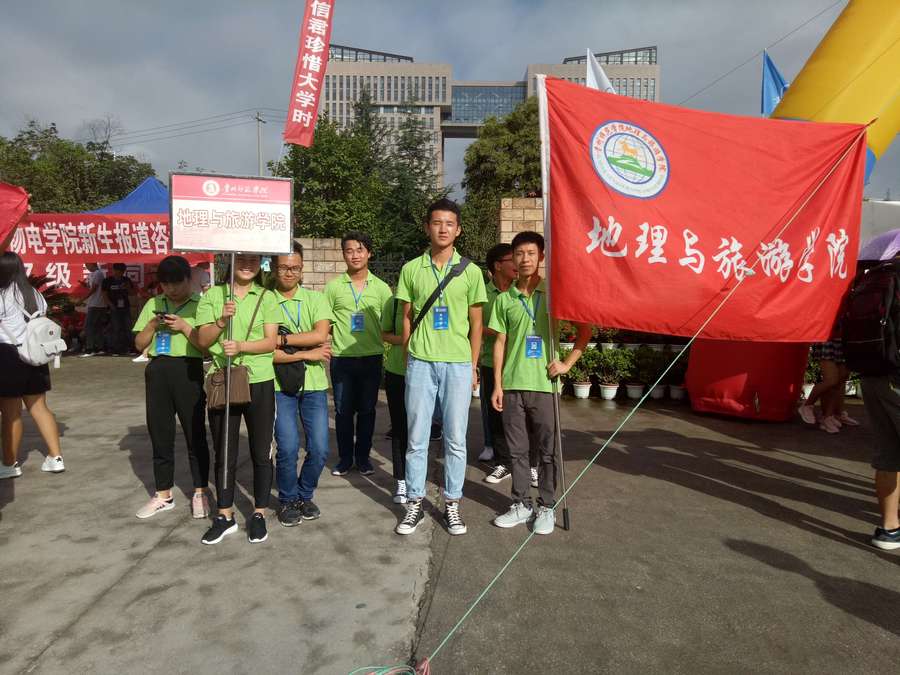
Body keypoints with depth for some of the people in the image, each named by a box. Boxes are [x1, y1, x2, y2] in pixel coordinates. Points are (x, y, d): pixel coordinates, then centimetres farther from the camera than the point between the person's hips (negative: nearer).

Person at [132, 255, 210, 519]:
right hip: (157, 371, 4)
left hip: (189, 371, -4)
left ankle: (200, 493, 17)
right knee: (159, 434, 11)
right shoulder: (152, 305, 13)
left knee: (195, 434, 3)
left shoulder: (200, 305, -1)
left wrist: (184, 326, -16)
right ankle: (163, 495, 24)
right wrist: (152, 325, -5)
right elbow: (139, 343, 11)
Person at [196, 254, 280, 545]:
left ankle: (259, 514, 23)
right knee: (224, 454, 10)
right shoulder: (212, 295, 5)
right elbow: (203, 341, 0)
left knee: (261, 453, 8)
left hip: (259, 383, -1)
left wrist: (241, 346, -21)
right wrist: (222, 321, -18)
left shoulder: (267, 297, 3)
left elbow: (271, 341, -5)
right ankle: (225, 516, 26)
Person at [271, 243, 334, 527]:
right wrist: (307, 354, -12)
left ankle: (304, 495, 27)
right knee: (288, 448, -7)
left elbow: (320, 335, -12)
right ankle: (288, 500, 19)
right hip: (280, 385, -2)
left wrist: (282, 339, -15)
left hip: (314, 384, 2)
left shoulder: (315, 299, 5)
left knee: (319, 449, 1)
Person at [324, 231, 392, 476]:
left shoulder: (381, 288, 4)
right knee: (343, 411, 7)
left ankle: (363, 457, 23)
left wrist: (387, 353, -1)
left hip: (371, 358, 0)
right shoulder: (333, 286, 3)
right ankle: (345, 458, 22)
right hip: (342, 358, 0)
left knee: (367, 410, 8)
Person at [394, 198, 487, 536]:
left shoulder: (470, 272, 4)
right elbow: (406, 318, 9)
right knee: (417, 438, 6)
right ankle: (415, 503, 19)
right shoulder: (411, 269, 5)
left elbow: (476, 323, 7)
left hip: (458, 364, 0)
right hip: (420, 363, 1)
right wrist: (407, 359, 5)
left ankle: (452, 504, 20)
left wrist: (474, 365, 3)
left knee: (455, 439, 6)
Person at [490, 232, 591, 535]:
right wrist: (497, 385, 3)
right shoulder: (504, 299, 6)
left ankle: (546, 507, 20)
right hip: (512, 385, 2)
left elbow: (585, 330, 4)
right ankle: (521, 505, 24)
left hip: (544, 384, -2)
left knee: (547, 450, 6)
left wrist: (567, 363, -5)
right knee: (517, 449, 10)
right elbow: (500, 343, 8)